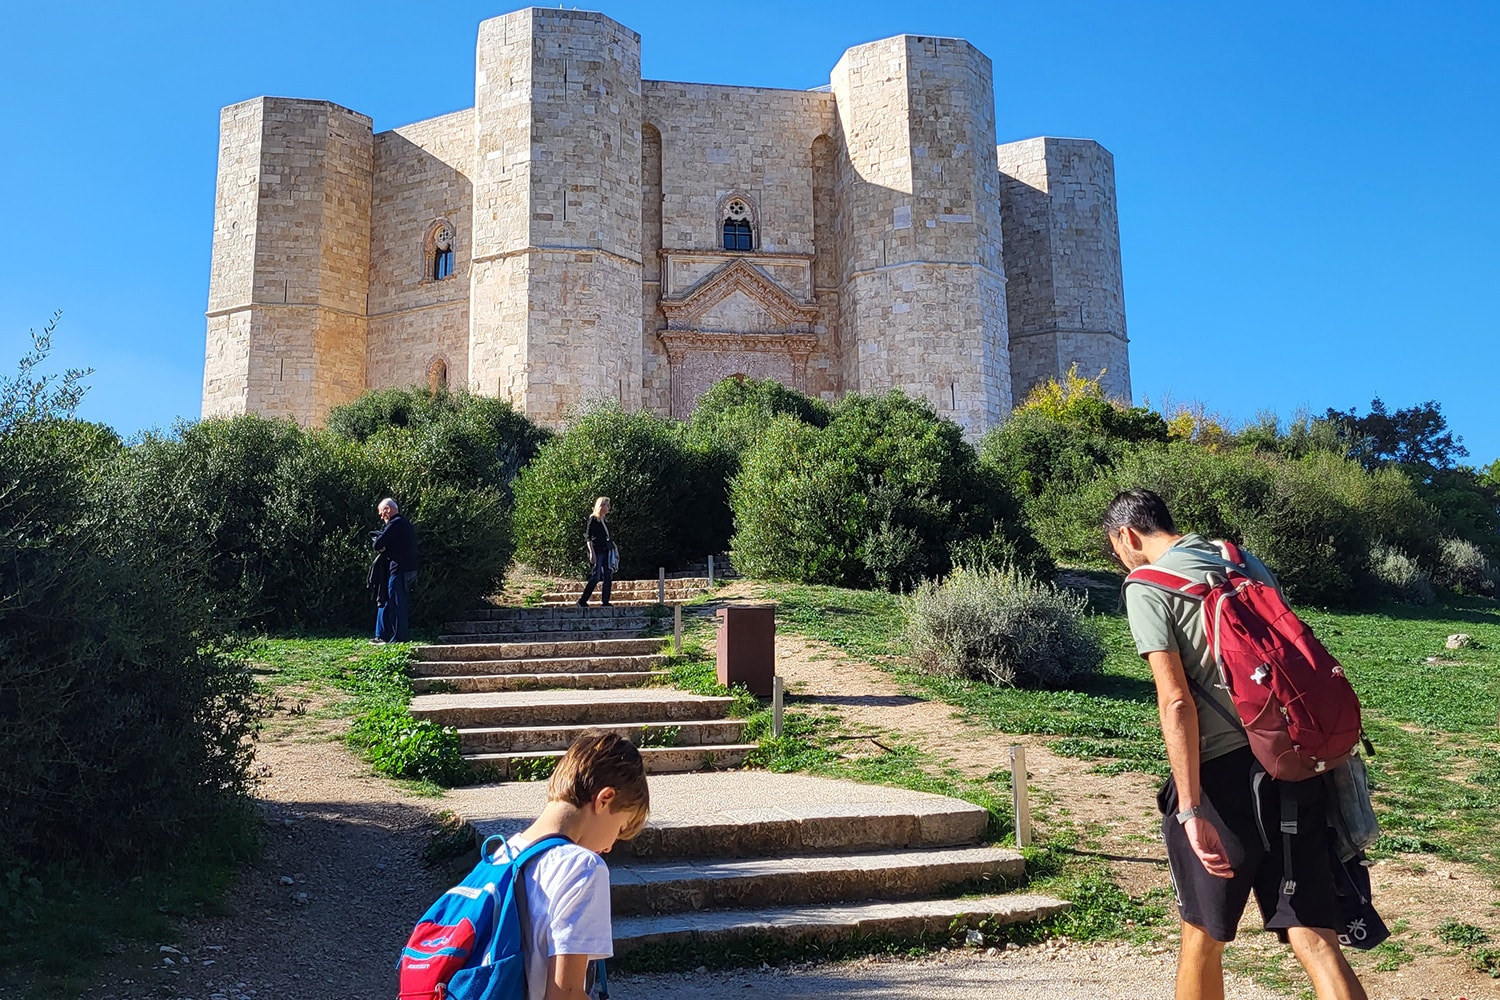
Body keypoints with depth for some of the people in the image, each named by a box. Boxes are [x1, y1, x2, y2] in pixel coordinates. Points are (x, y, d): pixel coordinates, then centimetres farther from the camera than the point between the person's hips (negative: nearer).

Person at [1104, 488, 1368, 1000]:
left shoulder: (1147, 587, -5)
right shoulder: (1247, 563, 15)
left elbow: (1176, 703, -14)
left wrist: (1190, 811, -14)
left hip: (1219, 775, -5)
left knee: (1202, 934, 13)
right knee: (1314, 939, 2)